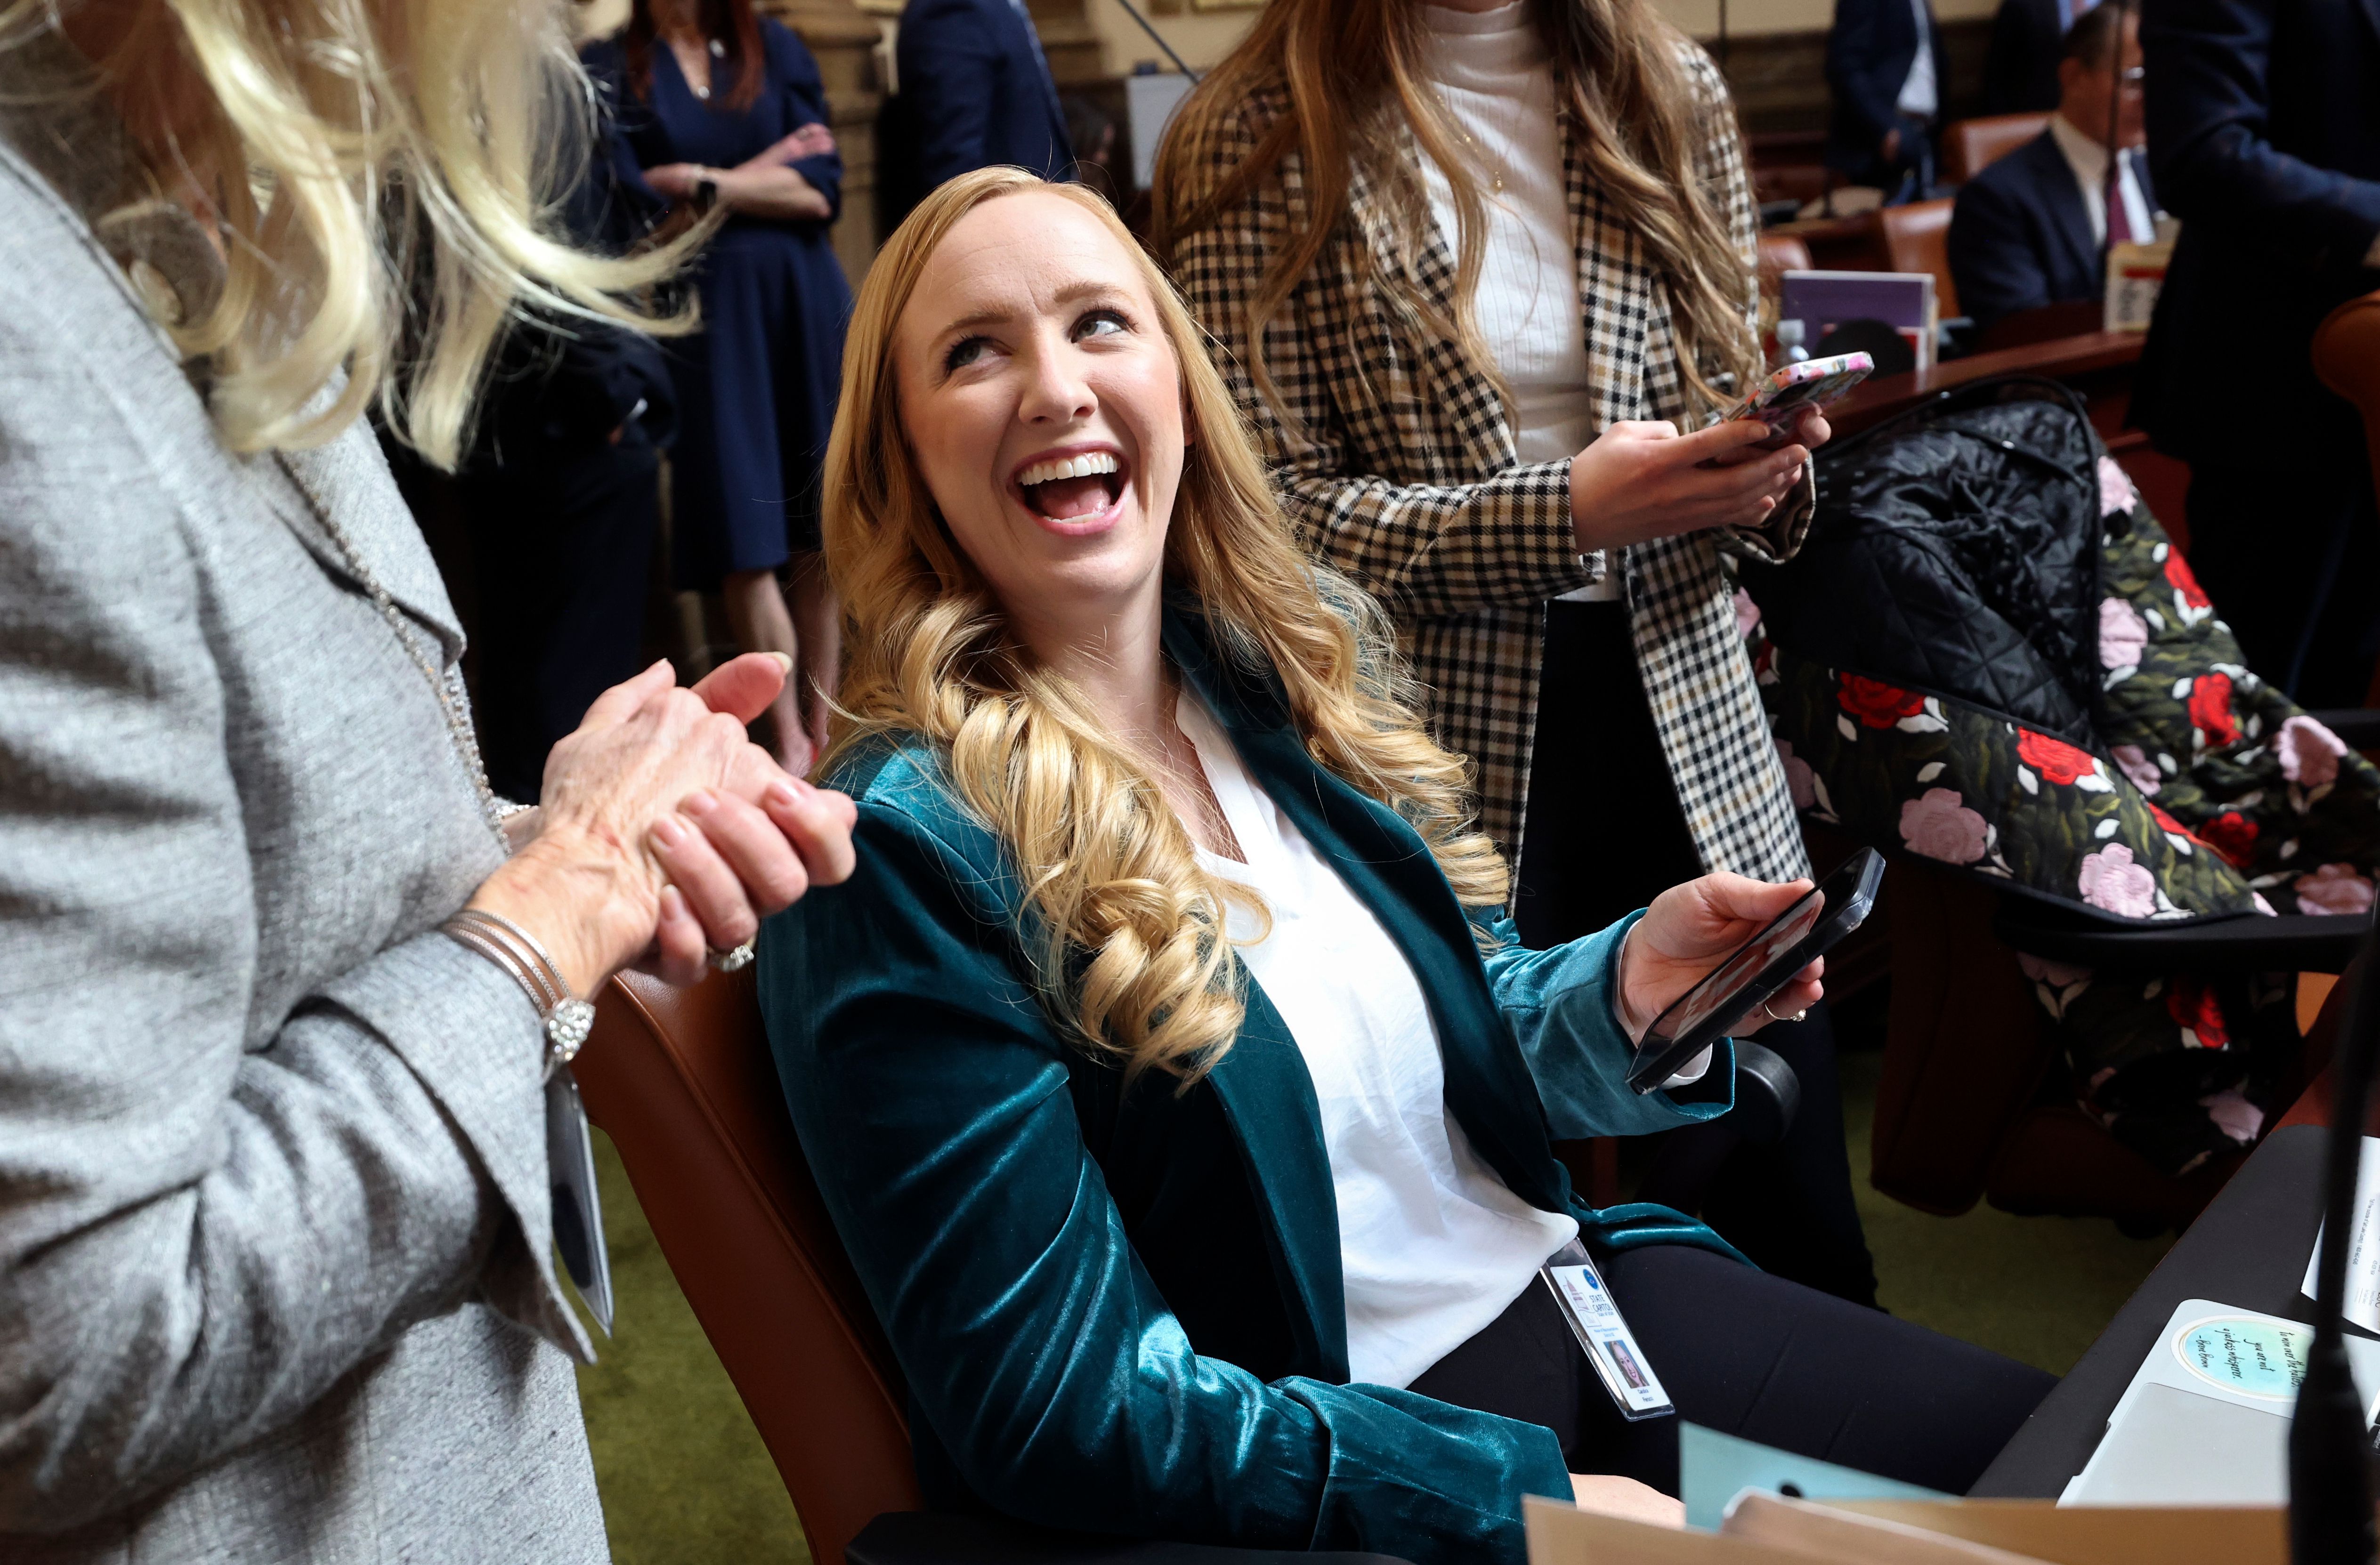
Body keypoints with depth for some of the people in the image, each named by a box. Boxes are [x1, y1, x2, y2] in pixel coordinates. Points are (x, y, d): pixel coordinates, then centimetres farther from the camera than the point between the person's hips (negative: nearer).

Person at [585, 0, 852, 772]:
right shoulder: (609, 68, 3)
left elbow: (823, 190, 0)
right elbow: (634, 212, -6)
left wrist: (704, 182, -6)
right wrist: (765, 178, -1)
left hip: (803, 301, 2)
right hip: (700, 314, -2)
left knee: (821, 533, 4)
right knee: (743, 542, -4)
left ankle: (824, 730, 14)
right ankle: (790, 745, 5)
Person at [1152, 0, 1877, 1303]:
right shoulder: (1255, 140, -5)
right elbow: (1271, 505, -10)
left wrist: (1763, 465, -7)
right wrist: (1562, 516, -21)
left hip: (1688, 718, 4)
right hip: (1445, 755, -3)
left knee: (1791, 1214, 8)